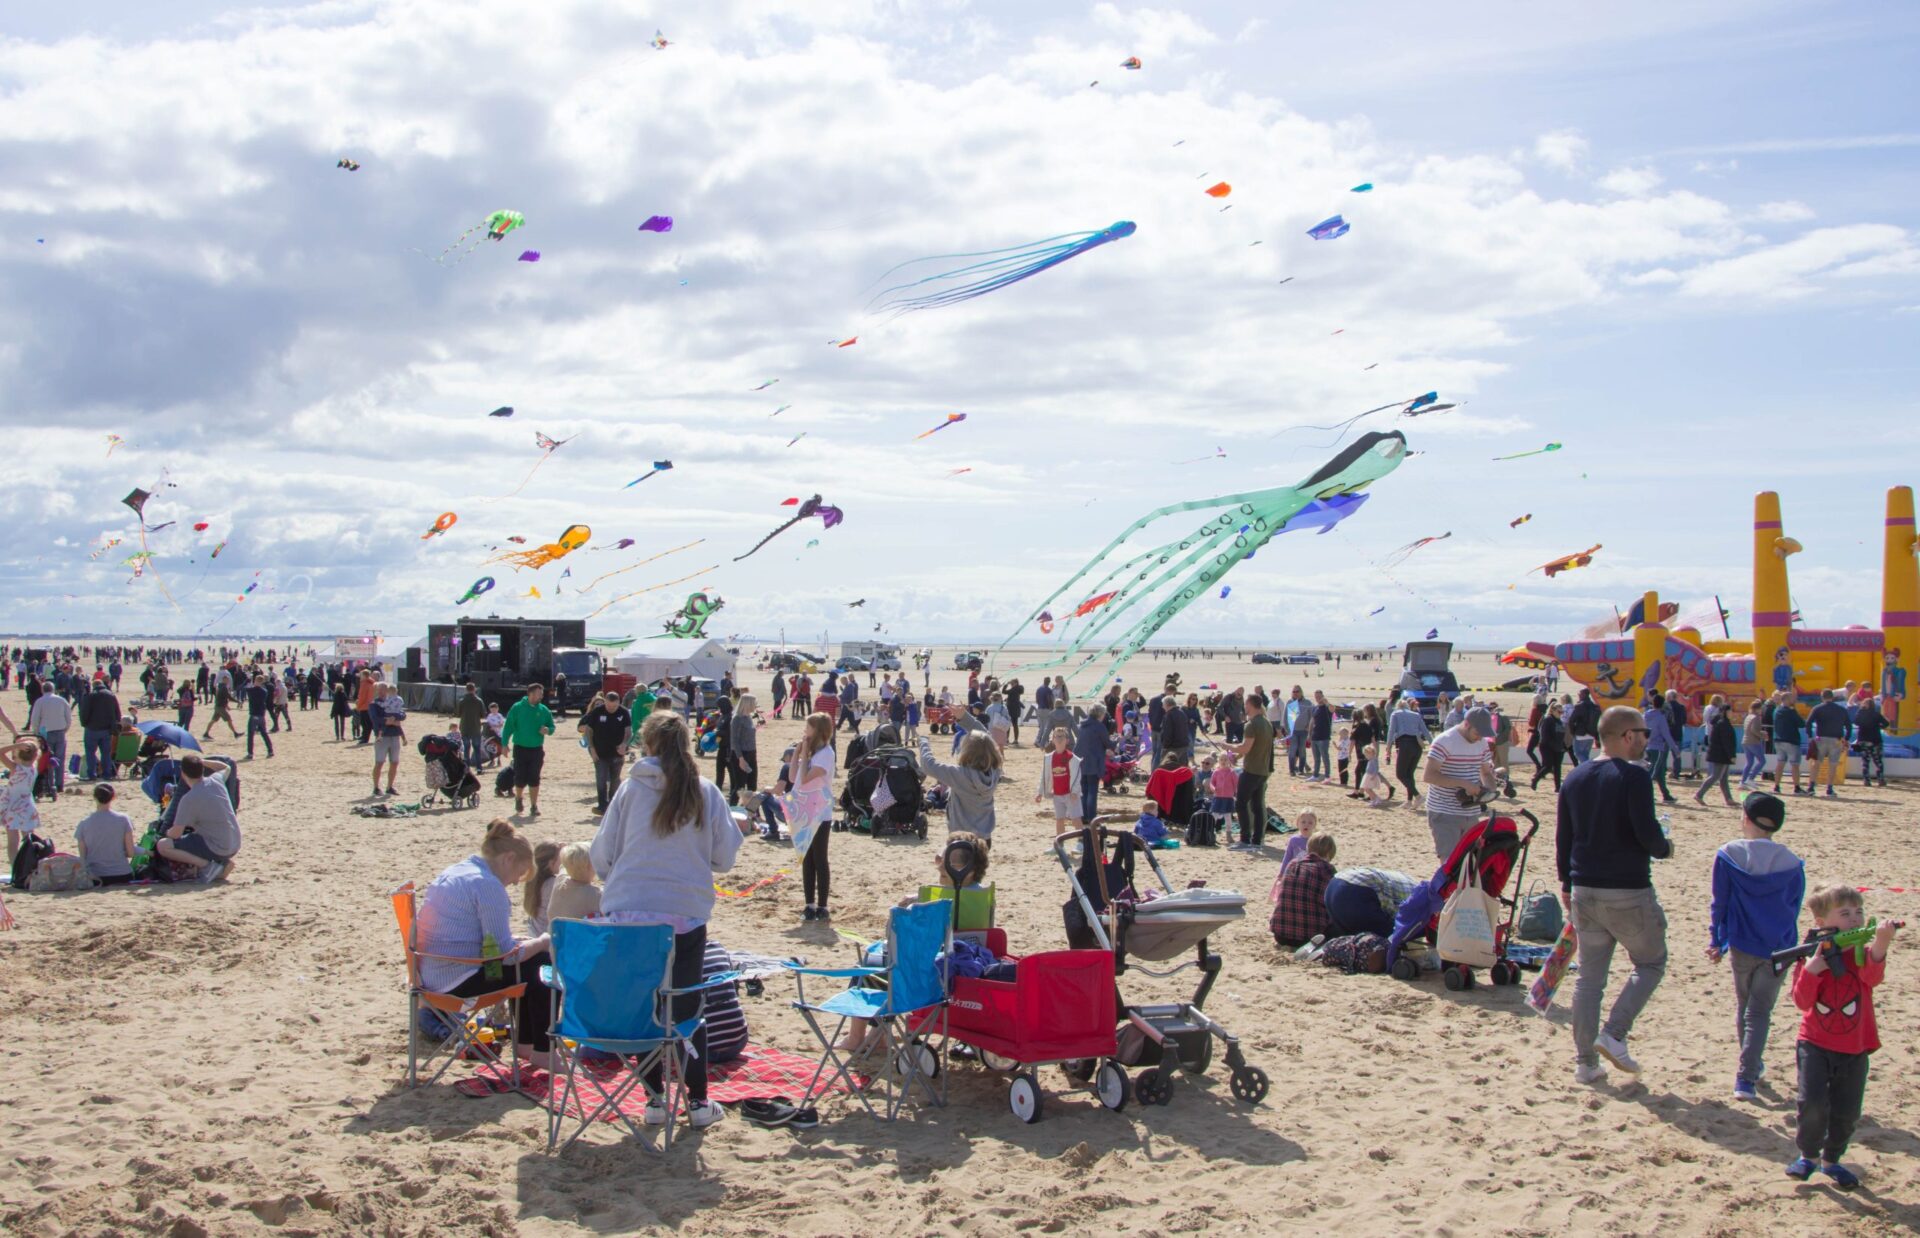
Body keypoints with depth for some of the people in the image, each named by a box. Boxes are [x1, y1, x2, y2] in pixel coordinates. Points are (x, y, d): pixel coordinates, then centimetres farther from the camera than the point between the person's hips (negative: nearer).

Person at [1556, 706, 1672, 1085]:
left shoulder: (1574, 778, 9)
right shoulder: (1634, 777, -13)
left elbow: (1562, 837, 12)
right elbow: (1646, 833, -19)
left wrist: (1567, 884, 21)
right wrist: (1664, 848, 3)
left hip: (1584, 892, 6)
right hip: (1628, 891, -6)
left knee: (1590, 977, 11)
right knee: (1650, 963, 14)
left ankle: (1585, 1062, 11)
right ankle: (1614, 1034, -1)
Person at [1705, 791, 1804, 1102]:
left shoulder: (1728, 856, -9)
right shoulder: (1791, 864, -5)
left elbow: (1719, 903, -3)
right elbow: (1793, 910, 5)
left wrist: (1717, 941, 7)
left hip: (1742, 945, 0)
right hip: (1777, 948, 0)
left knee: (1743, 1007, 19)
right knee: (1760, 1012, 4)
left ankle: (1752, 1066, 33)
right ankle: (1746, 1078, -6)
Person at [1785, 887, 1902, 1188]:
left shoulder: (1862, 955, -4)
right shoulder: (1809, 957, -5)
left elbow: (1872, 977, -29)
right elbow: (1803, 1002, -11)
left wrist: (1880, 946, -49)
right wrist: (1811, 968, -27)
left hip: (1855, 1049, 2)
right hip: (1815, 1045, -2)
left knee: (1847, 1112, 6)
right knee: (1813, 1104, -14)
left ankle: (1831, 1159, 30)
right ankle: (1807, 1155, 11)